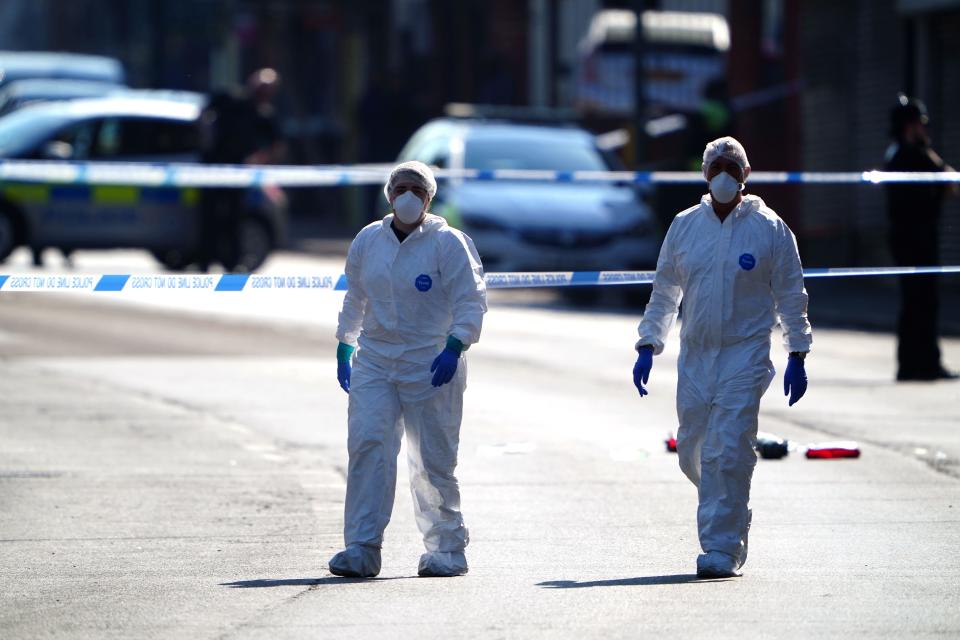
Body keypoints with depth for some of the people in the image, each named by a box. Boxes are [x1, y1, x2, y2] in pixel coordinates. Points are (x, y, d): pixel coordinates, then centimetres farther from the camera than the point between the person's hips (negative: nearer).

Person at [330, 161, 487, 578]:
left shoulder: (448, 244, -5)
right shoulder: (367, 241, 9)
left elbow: (471, 301, -8)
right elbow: (355, 298, 22)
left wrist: (454, 347, -21)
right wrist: (345, 346, 19)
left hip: (430, 366, -3)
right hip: (374, 361, 3)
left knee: (432, 461, 1)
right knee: (367, 446, -12)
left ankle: (447, 548, 15)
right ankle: (362, 548, -14)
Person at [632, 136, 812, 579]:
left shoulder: (770, 230, -1)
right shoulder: (684, 226, 7)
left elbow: (791, 297, 4)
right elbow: (664, 292, 15)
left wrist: (796, 356, 1)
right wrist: (647, 346, 9)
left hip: (745, 357, -4)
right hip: (695, 359, 4)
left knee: (727, 454, -14)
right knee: (692, 454, 8)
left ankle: (723, 549, -10)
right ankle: (733, 516, 32)